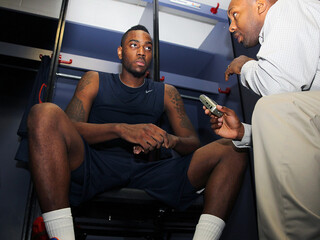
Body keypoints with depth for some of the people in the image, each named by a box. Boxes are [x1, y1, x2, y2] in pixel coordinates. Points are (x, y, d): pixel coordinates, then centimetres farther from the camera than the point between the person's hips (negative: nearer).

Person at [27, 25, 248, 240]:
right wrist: (121, 129, -20)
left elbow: (193, 143, 13)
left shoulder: (167, 93, 20)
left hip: (146, 171, 2)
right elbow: (70, 128, -1)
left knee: (232, 150, -12)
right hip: (95, 166, -1)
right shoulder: (94, 81, 16)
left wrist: (170, 140, -14)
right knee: (45, 113, -27)